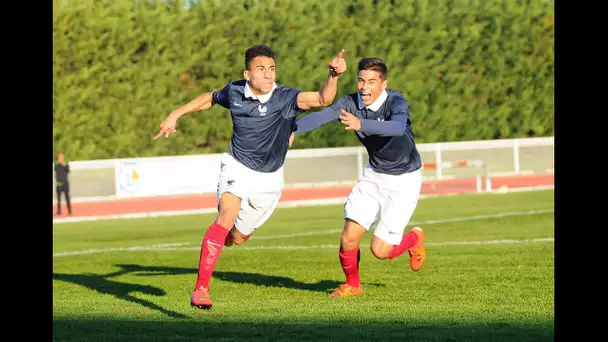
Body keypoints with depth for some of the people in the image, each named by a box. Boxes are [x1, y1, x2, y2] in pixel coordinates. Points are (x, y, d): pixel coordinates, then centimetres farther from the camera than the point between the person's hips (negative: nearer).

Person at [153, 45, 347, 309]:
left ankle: (215, 242, 52)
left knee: (237, 237, 13)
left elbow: (323, 99, -37)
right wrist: (175, 115, 13)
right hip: (237, 168, -1)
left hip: (268, 179, 1)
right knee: (227, 216, -27)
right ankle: (201, 289, -27)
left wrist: (333, 76, -55)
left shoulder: (286, 98, -20)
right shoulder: (234, 92, -11)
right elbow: (210, 99, 13)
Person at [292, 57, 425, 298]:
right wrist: (293, 130, -49)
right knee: (348, 239, -6)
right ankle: (352, 285, 22)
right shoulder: (351, 103, -13)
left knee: (380, 250, -8)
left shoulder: (396, 102, -25)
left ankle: (414, 239, 25)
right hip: (374, 175, 4)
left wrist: (360, 124, -63)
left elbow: (398, 127, -47)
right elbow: (321, 115, -30)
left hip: (404, 180, -4)